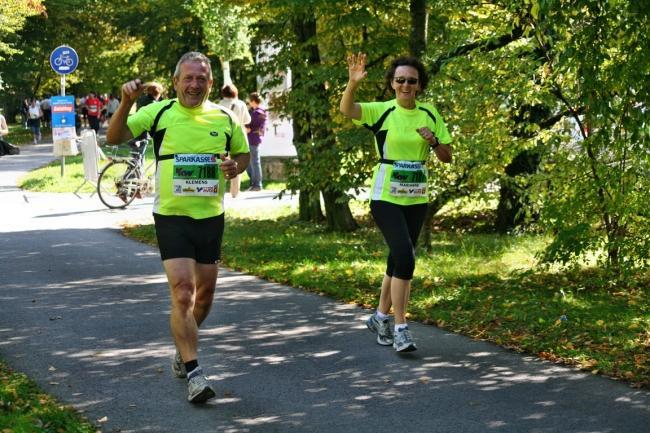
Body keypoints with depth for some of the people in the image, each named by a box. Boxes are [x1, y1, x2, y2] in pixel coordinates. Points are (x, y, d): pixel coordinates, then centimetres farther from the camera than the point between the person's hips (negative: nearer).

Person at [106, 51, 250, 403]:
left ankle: (183, 349, 40)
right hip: (172, 216, -4)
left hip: (211, 216, 4)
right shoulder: (159, 113, -4)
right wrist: (126, 103, -25)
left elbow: (243, 153, 17)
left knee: (205, 292, 14)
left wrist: (235, 167, -6)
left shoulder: (224, 118, 4)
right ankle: (193, 373, -12)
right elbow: (114, 138, -9)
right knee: (182, 292, -14)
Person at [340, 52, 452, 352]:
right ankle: (400, 328, -12)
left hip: (416, 199, 5)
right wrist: (353, 83, -44)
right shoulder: (381, 111, -7)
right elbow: (346, 109, -26)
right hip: (386, 198, -5)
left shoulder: (430, 114, 5)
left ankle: (380, 317, 33)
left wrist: (433, 140, -12)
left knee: (398, 260, 13)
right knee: (405, 257, -19)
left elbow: (447, 157, 8)